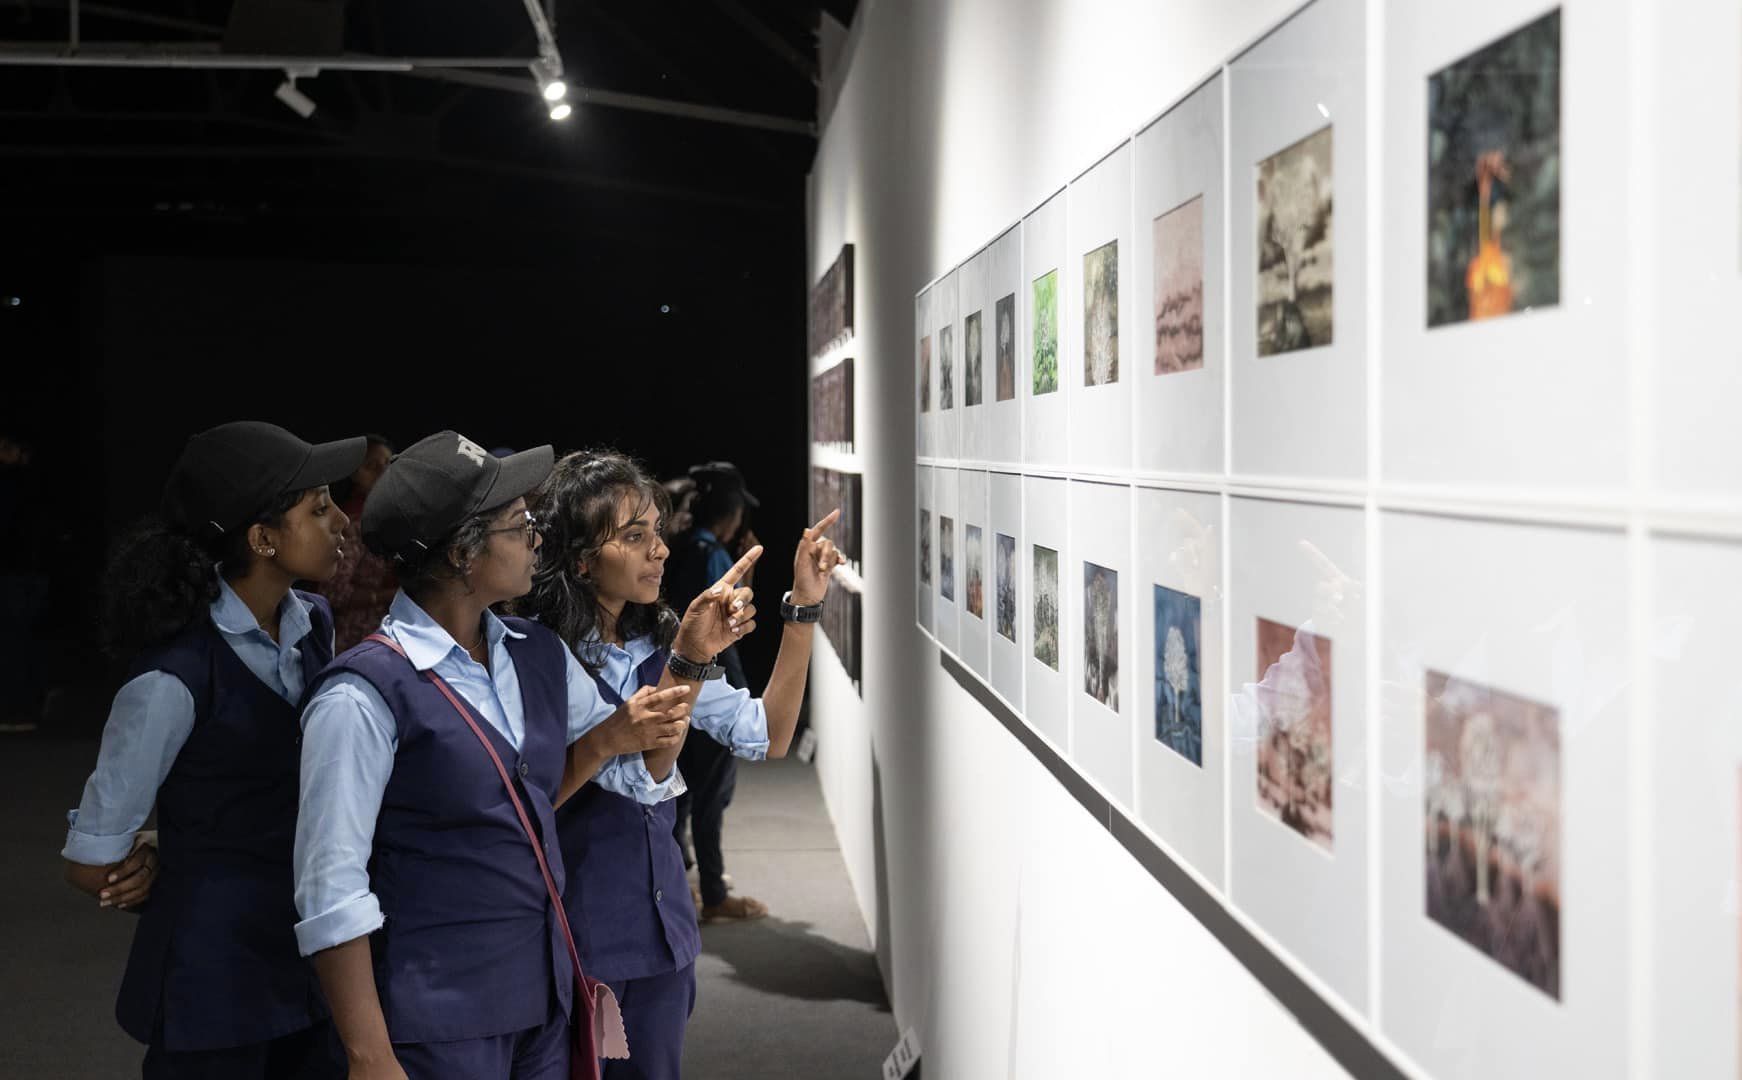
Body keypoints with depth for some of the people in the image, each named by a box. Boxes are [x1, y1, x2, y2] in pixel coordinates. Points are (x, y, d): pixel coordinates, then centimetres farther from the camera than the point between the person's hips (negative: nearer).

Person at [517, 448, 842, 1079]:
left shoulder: (655, 645, 7)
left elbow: (768, 738, 3)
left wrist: (803, 608, -3)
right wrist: (688, 660, -34)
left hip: (661, 926, 7)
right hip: (577, 932, -6)